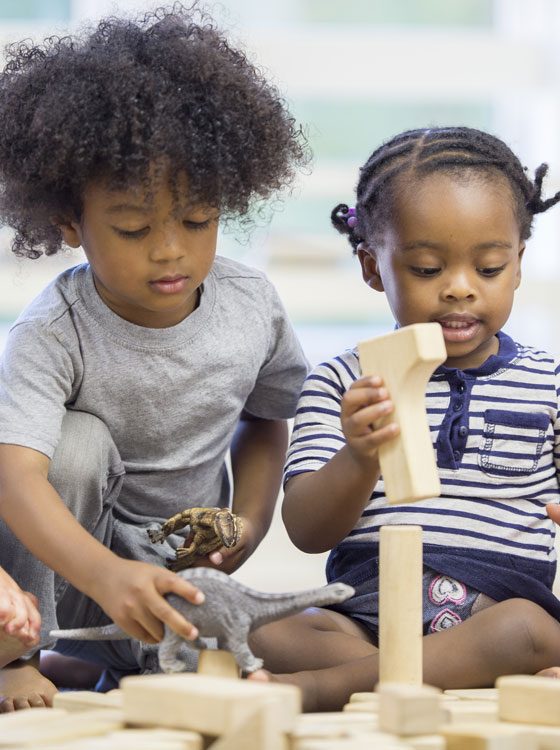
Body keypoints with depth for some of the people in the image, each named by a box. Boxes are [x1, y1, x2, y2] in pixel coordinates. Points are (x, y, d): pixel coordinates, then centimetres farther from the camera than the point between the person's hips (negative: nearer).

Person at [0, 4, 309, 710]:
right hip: (60, 560, -3)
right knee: (77, 443, -32)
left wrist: (249, 523, -6)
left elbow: (266, 416, 12)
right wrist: (106, 575, -57)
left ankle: (126, 675, 11)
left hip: (183, 566, 3)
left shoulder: (251, 306, -10)